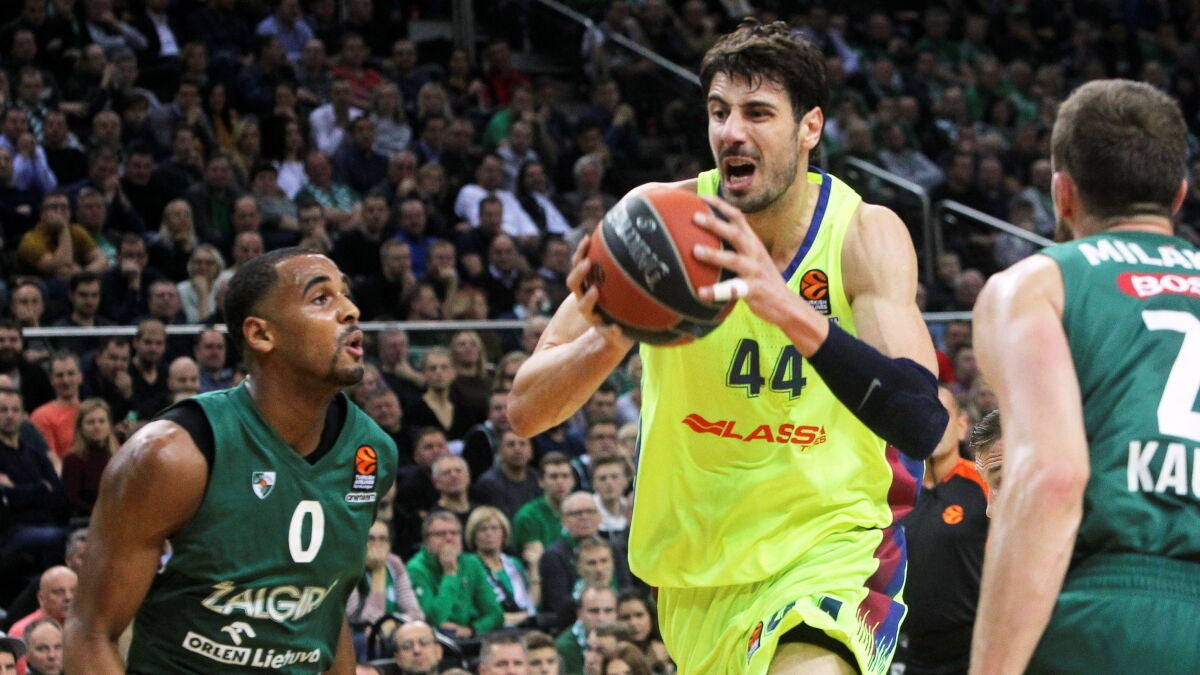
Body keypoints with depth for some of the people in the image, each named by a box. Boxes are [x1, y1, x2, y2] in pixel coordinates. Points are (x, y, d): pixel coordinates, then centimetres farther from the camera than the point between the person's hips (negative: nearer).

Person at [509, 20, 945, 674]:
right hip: (696, 560, 4)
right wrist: (607, 339, -34)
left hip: (834, 542, -3)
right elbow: (524, 411, -12)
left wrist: (787, 309, -42)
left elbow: (922, 424, -29)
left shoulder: (865, 234, -14)